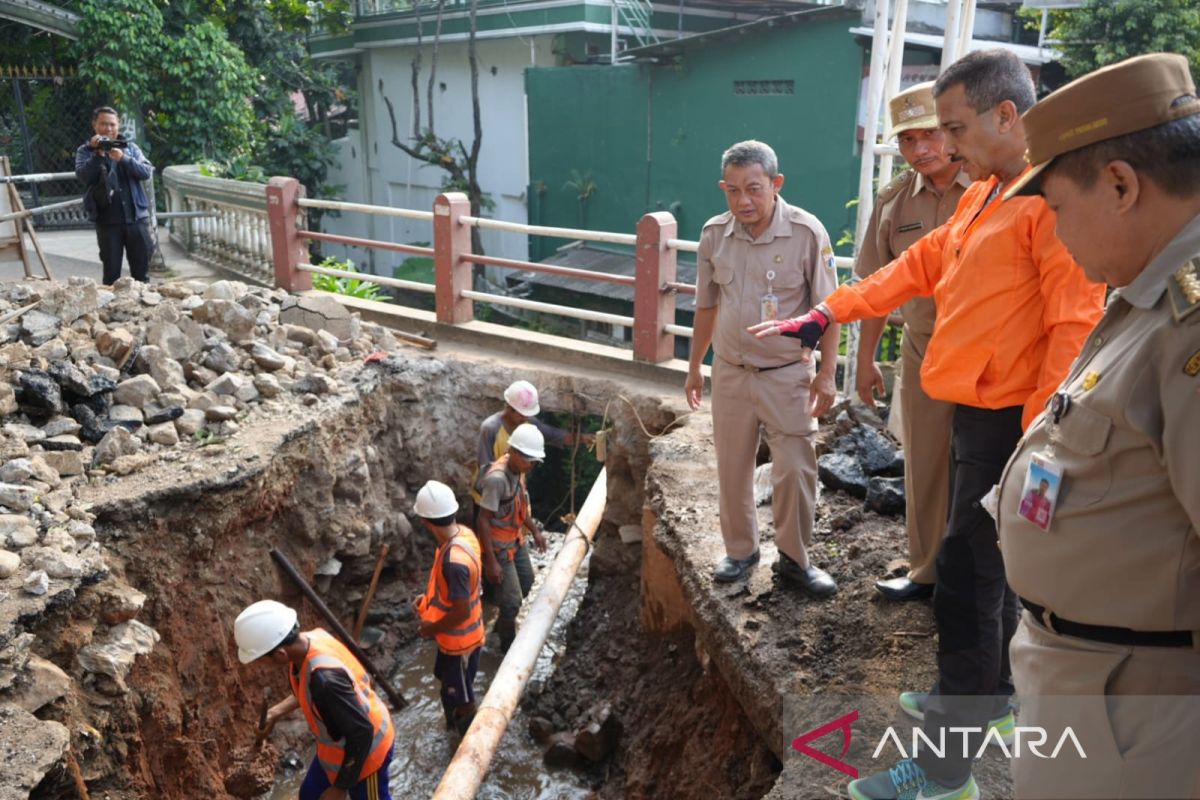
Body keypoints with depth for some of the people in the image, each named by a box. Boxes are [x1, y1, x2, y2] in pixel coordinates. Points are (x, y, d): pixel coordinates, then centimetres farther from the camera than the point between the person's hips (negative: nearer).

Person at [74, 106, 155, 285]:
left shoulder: (130, 148, 11)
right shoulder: (85, 151, 6)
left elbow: (147, 172, -2)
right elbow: (83, 176, -9)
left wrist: (124, 159, -15)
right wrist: (98, 154, -18)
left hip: (136, 217, 2)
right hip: (107, 221, -1)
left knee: (142, 269, 8)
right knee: (112, 271, 3)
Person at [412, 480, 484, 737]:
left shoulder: (454, 560, -38)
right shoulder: (463, 533, -9)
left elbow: (461, 612, -29)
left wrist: (432, 629, -13)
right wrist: (428, 598, 7)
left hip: (458, 638, -9)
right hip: (456, 635, 9)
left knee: (461, 698, 14)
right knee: (450, 686, 31)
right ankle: (453, 724, 55)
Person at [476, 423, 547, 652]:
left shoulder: (518, 468, -7)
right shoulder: (497, 478, -33)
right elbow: (483, 521, -28)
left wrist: (535, 530, 15)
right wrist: (491, 562, -26)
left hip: (517, 539, 9)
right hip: (499, 546, -9)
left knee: (526, 582, 26)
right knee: (512, 599, 1)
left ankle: (502, 624, 48)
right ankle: (508, 644, 26)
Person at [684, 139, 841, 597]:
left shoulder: (807, 232, -14)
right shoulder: (714, 234, -4)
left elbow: (825, 308, -8)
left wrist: (827, 373, -9)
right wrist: (694, 367, 12)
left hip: (788, 374, -3)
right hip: (730, 372, 3)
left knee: (795, 470, 1)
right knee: (732, 469, 12)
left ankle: (794, 559, 20)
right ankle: (740, 550, 31)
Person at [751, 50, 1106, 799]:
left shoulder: (1055, 197, -17)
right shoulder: (983, 195, 14)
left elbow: (1077, 327, -22)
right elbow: (918, 265, 20)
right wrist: (826, 315, 18)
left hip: (1010, 423, -9)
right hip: (978, 412, 9)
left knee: (967, 579, -5)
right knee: (985, 567, 20)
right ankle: (988, 696, 38)